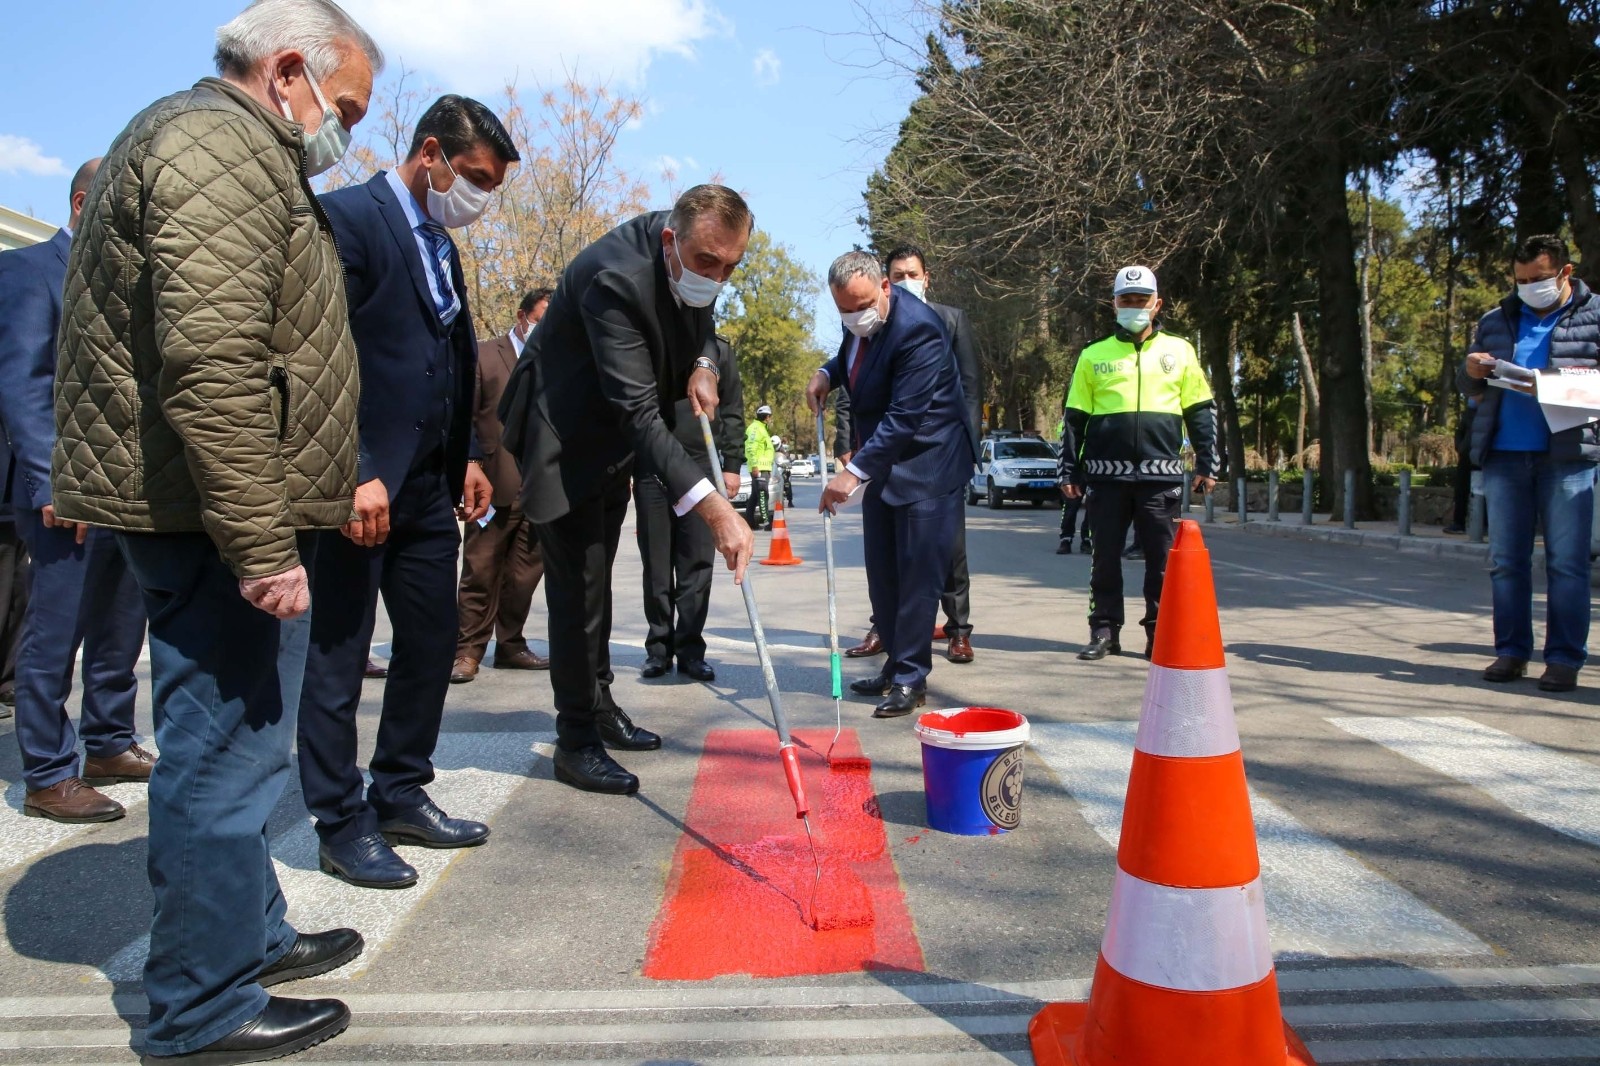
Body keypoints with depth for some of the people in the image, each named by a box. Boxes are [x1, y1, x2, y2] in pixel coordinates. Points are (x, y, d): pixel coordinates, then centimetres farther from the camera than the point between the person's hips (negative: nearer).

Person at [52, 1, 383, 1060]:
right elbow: (212, 364, -24)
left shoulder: (210, 141, 23)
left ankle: (250, 935, 34)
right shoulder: (221, 148, -12)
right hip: (215, 508, -11)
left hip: (204, 509, 11)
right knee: (227, 751, -2)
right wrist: (262, 546, -24)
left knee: (229, 744, 18)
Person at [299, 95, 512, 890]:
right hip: (359, 485, -8)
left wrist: (467, 458, 14)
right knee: (339, 656, 2)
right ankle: (342, 825, 13)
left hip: (428, 485, 9)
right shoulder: (348, 217, -9)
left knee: (432, 643, 12)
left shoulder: (442, 244, 18)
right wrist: (354, 475, -21)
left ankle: (401, 795, 27)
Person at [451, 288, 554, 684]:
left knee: (524, 574, 8)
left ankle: (510, 645, 20)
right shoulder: (484, 355, 3)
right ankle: (468, 650, 9)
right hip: (496, 486, -4)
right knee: (481, 572, 1)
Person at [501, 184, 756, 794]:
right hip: (563, 433, -8)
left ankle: (599, 706, 33)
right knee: (577, 584, -7)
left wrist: (703, 365, -10)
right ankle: (576, 741, 5)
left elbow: (701, 324, 14)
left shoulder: (694, 258, -10)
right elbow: (638, 411, -41)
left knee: (597, 576, 19)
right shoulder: (615, 278, -35)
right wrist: (712, 508, -48)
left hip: (615, 433, 9)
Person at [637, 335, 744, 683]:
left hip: (700, 467, 0)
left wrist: (731, 464, 1)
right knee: (656, 564, 5)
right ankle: (659, 647, 14)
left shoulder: (718, 350, 7)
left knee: (697, 564, 0)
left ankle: (690, 649, 8)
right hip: (650, 469, 0)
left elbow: (732, 412, 9)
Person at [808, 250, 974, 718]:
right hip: (880, 464, 9)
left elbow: (904, 417, -28)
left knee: (917, 575, -4)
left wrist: (855, 471, -32)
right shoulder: (860, 320, 1)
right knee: (882, 575, 12)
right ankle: (896, 664, 24)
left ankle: (911, 678, 5)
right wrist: (827, 374, 3)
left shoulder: (918, 328, -24)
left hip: (925, 465, -9)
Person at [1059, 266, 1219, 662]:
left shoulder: (1179, 351, 10)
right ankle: (1104, 630, 14)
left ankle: (1160, 633, 13)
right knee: (1106, 557, 5)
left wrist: (1207, 464, 6)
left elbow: (1201, 413, 12)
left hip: (1161, 474, 0)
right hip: (1107, 474, 0)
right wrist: (1069, 471, 5)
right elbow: (1074, 418, 9)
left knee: (1163, 559, 3)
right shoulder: (1093, 355, 9)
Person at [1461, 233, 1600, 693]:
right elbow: (1472, 389, 21)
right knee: (1506, 561, 5)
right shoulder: (1495, 321, 17)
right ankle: (1511, 652, 12)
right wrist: (1471, 372, -1)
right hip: (1504, 455, 4)